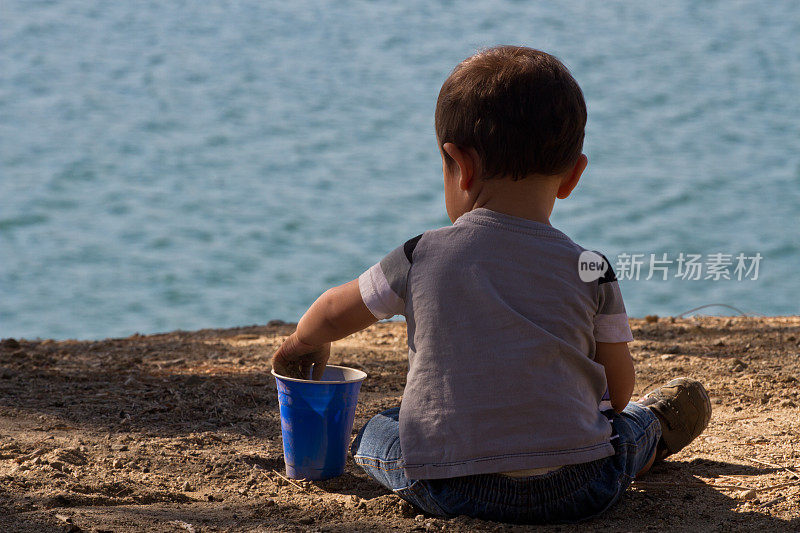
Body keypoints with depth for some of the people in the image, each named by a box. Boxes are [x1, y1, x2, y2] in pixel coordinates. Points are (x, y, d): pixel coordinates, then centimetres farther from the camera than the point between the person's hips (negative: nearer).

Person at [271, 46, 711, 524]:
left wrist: (304, 345, 40)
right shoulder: (591, 271, -3)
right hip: (575, 490, 1)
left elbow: (334, 314, 16)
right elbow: (618, 390, 7)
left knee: (376, 433, 28)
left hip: (446, 491, 0)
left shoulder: (423, 256, 0)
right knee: (627, 425, 30)